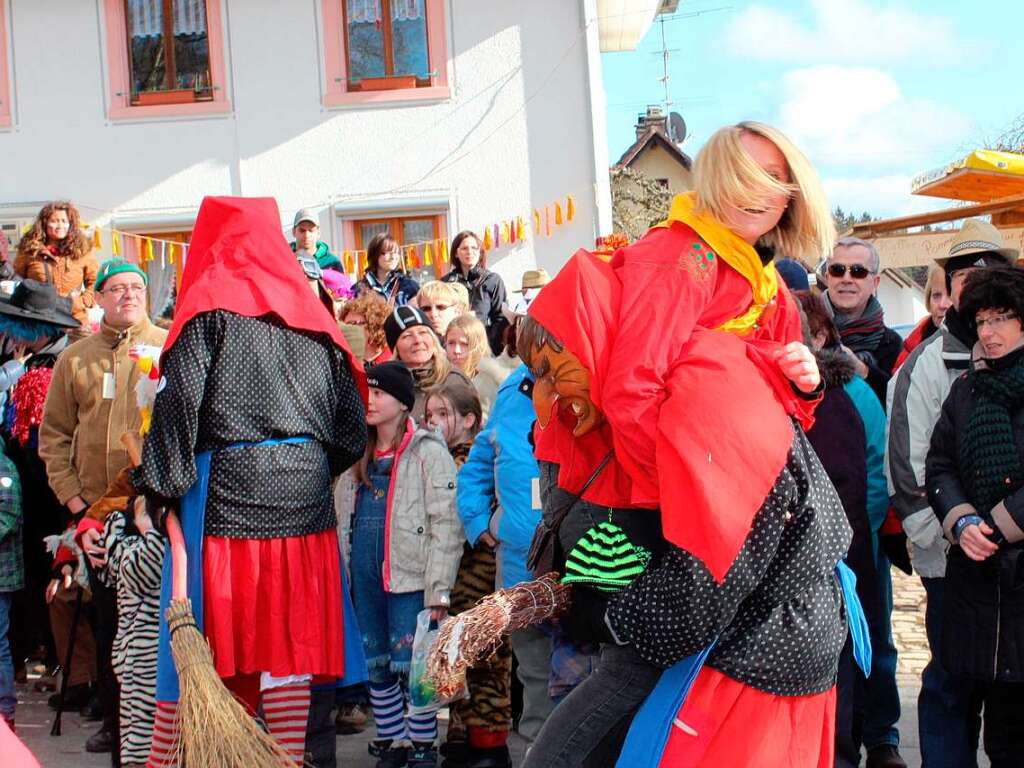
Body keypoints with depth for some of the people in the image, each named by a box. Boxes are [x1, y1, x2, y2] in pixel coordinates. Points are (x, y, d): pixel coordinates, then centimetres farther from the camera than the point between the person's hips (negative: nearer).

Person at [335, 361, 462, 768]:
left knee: (409, 665, -3)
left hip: (408, 577, -6)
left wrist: (439, 589, -14)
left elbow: (446, 525, -10)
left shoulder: (428, 451, -5)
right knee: (376, 666, 12)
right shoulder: (357, 453, 14)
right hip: (363, 577, 6)